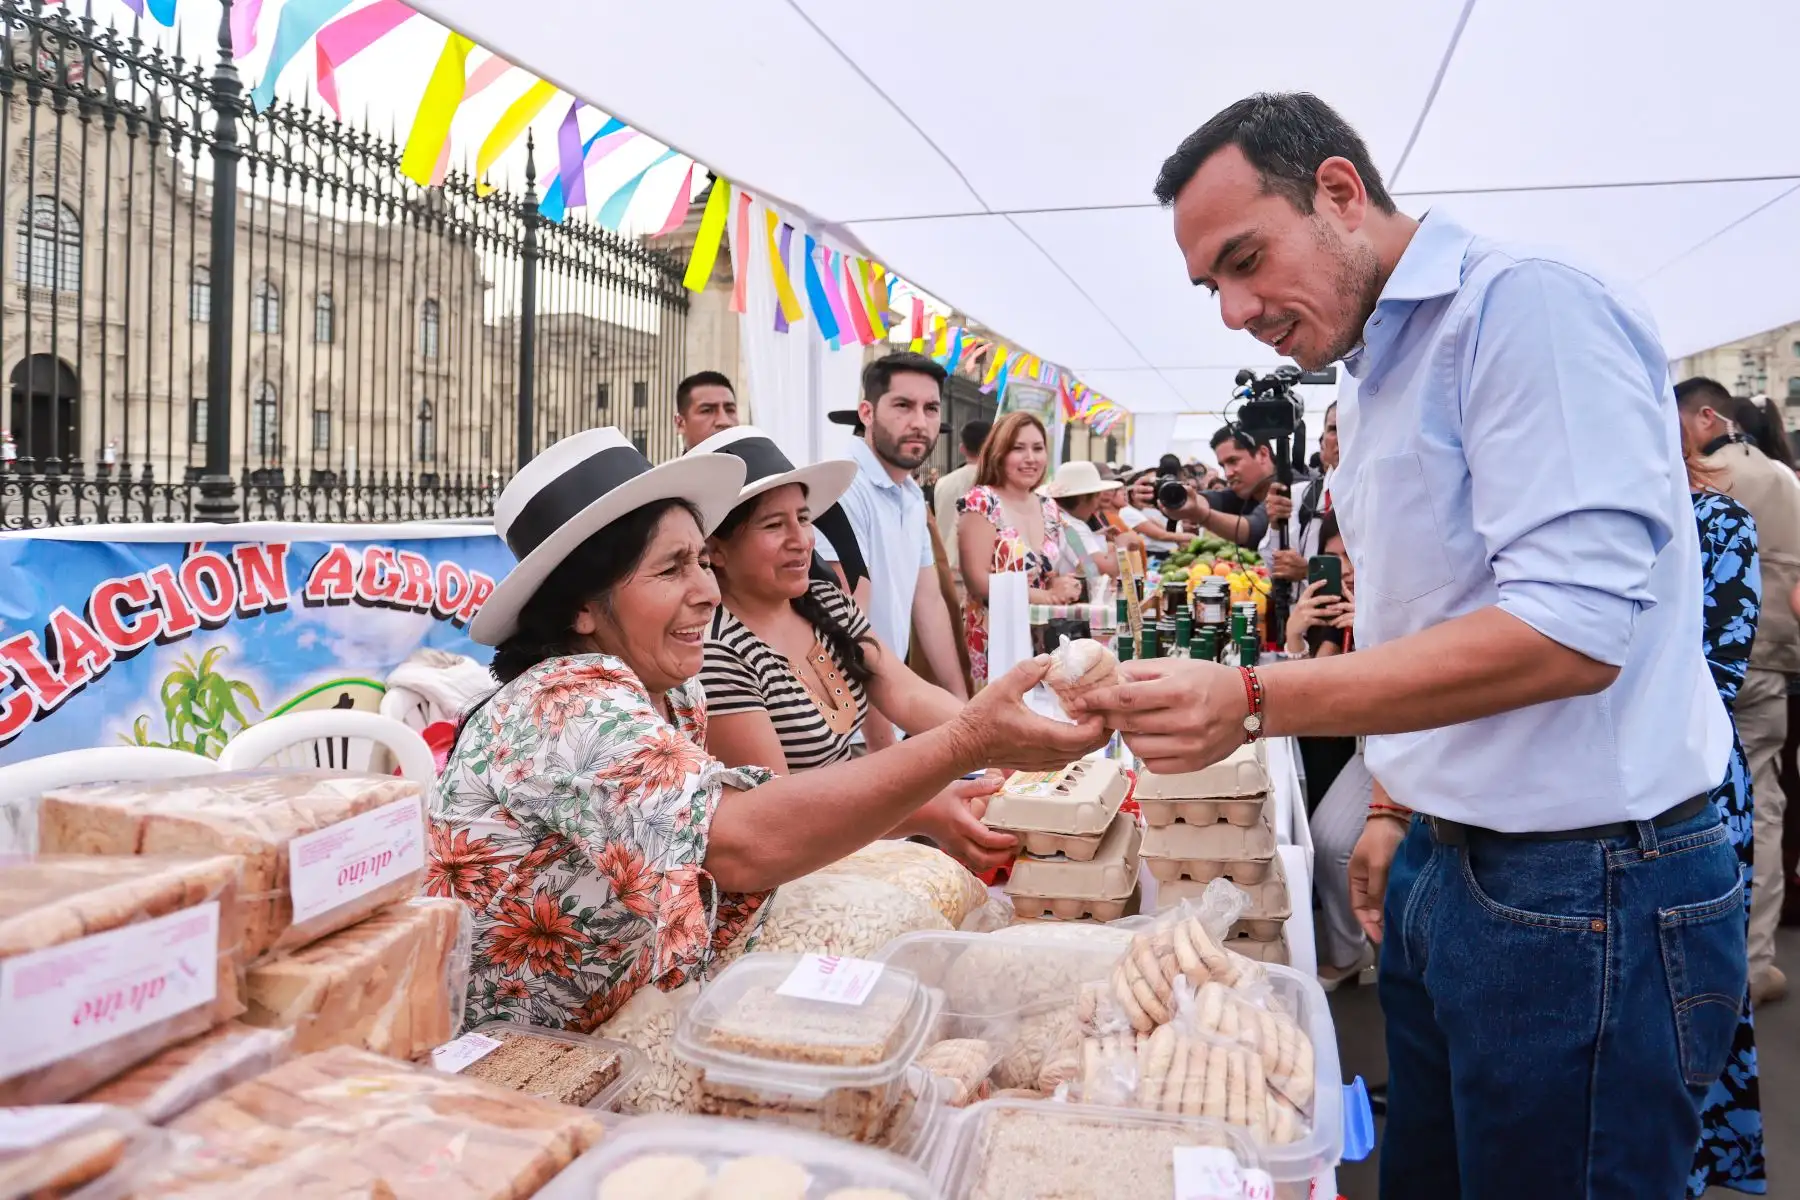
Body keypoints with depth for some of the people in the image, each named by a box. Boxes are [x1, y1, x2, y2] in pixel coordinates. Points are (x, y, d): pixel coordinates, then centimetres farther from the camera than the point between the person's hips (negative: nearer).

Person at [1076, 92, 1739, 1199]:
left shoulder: (1527, 308, -17)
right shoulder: (1376, 377, 12)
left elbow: (1571, 630, -27)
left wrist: (1253, 701, -30)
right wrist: (1397, 809, 16)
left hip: (1585, 890, -9)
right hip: (1446, 868, 9)